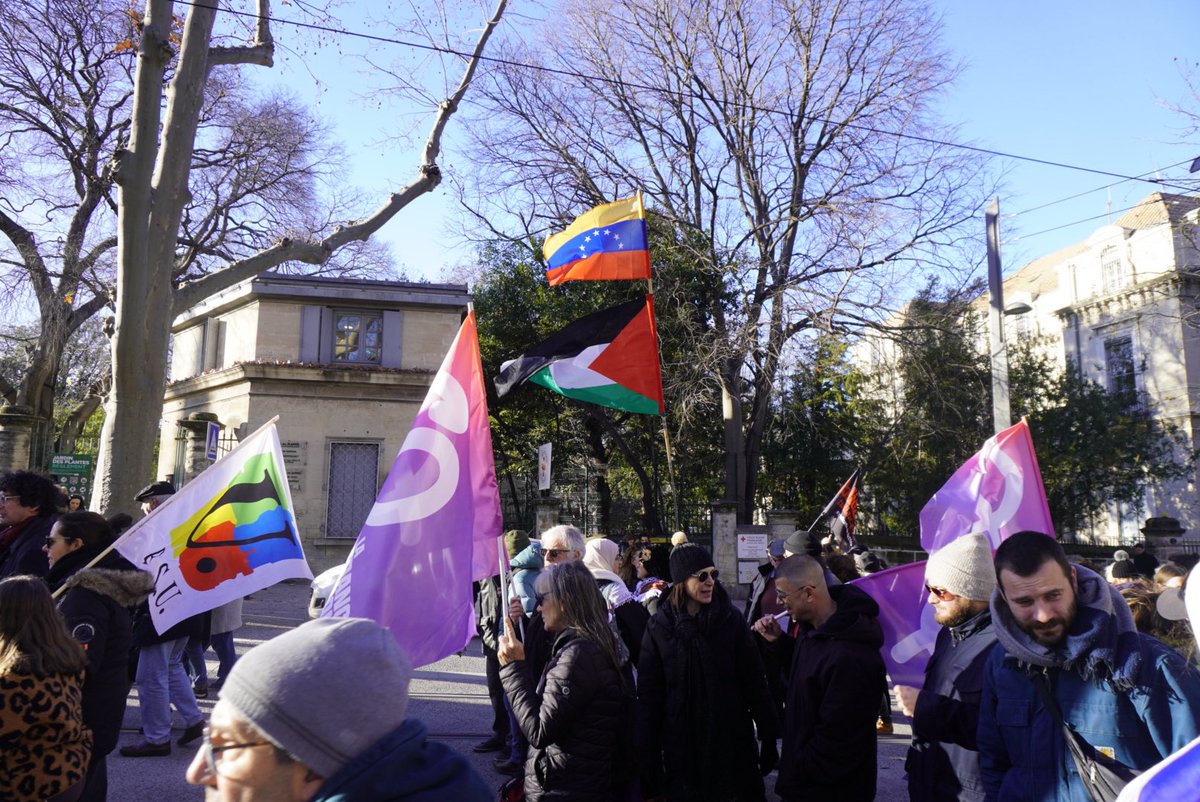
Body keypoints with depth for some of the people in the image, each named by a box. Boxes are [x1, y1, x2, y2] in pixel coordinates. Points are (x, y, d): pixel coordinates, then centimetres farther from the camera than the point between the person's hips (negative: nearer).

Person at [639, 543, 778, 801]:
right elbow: (649, 694, -3)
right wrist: (647, 756, -4)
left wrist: (768, 736, -3)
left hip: (732, 741, 1)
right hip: (681, 746, 0)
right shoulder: (660, 627, -5)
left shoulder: (731, 619, -3)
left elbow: (754, 681, -1)